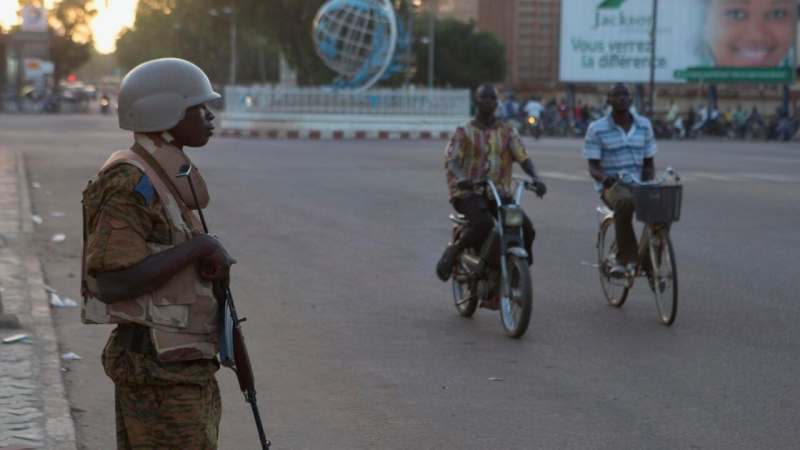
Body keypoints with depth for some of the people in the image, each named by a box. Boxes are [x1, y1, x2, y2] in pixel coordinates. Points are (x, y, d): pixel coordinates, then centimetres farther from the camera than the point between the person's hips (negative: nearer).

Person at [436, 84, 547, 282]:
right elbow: (451, 160, -11)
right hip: (469, 192, -4)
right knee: (483, 224, -34)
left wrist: (535, 178, -20)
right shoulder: (464, 131, 3)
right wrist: (461, 178, -34)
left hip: (500, 192, 4)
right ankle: (453, 251, -10)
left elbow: (523, 157, 1)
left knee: (526, 228, -18)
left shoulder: (507, 131, 13)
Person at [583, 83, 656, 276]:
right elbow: (593, 167, -4)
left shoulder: (644, 125, 9)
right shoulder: (597, 129, -2)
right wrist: (605, 178, -26)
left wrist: (648, 184, -7)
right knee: (625, 201, -39)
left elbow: (649, 162, 13)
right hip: (611, 186, -4)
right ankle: (628, 258, -29)